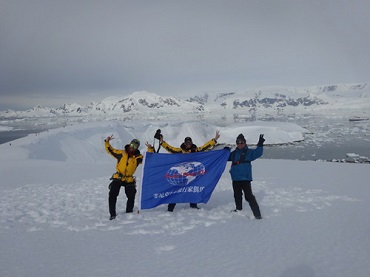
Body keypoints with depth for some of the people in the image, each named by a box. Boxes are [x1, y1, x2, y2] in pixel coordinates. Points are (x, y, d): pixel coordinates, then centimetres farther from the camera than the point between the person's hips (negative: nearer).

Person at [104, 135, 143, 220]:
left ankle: (129, 213, 29)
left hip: (129, 180, 1)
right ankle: (112, 214, 0)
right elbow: (110, 150, 8)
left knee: (131, 197, 7)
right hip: (117, 178, -1)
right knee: (112, 195, -11)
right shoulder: (121, 153, 1)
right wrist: (107, 142, -5)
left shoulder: (138, 157, 1)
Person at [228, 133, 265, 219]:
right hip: (235, 179, 6)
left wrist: (260, 145, -26)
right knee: (237, 196, 18)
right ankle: (238, 209, 37)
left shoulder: (249, 152, 0)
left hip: (245, 178, -5)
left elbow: (258, 153, -16)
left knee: (249, 196, -12)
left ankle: (257, 214, -8)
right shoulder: (234, 153, 13)